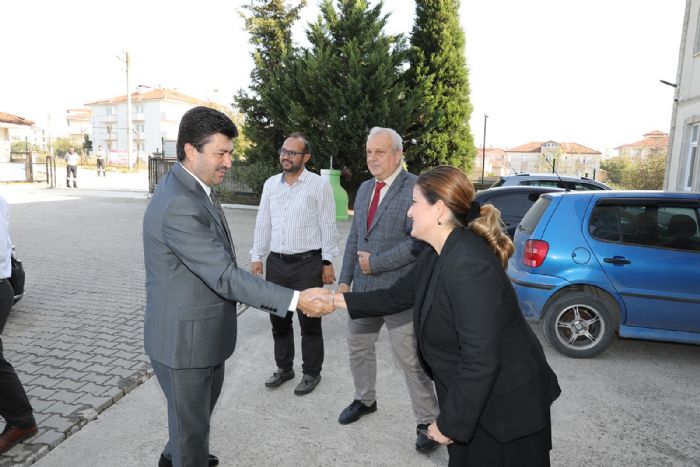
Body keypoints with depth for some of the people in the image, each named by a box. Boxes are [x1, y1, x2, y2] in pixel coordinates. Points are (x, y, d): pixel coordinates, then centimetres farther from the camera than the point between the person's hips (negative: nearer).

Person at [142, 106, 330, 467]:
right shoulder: (179, 206, -29)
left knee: (202, 409, 30)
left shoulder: (194, 189, 4)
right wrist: (295, 299, -28)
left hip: (205, 333, 10)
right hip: (184, 338, -10)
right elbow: (225, 276, -30)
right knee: (191, 422, 13)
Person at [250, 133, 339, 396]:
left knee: (309, 321, 7)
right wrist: (257, 257, 7)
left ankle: (312, 373, 25)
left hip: (307, 263, -5)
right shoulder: (271, 184, 8)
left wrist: (328, 262, -8)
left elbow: (328, 227, -6)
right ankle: (283, 368, 34)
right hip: (276, 262, 5)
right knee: (279, 319, 15)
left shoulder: (319, 185, -6)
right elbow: (263, 223, 11)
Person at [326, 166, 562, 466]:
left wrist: (449, 423, -19)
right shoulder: (437, 255, -1)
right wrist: (335, 300, 9)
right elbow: (395, 297, 9)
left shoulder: (469, 266, -31)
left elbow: (481, 360, -30)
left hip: (506, 404, -8)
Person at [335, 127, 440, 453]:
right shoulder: (364, 189, 11)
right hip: (364, 289, 8)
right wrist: (344, 280, 8)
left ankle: (426, 422, 25)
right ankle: (365, 400, 46)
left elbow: (418, 242, -22)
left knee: (411, 360, 4)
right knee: (358, 348, 21)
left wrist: (374, 262, -17)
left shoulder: (414, 188, -14)